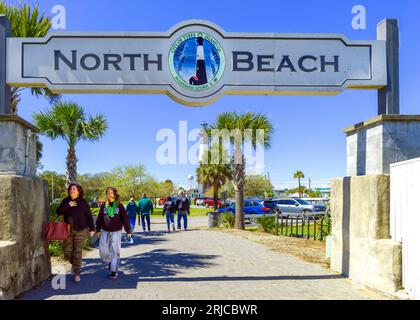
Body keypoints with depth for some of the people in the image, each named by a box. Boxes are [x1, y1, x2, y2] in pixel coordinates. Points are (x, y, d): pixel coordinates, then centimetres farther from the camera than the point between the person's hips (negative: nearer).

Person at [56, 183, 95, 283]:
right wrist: (68, 205, -18)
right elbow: (58, 212, -4)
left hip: (81, 231, -3)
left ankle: (77, 273, 8)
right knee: (67, 252, 4)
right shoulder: (65, 201, 4)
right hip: (68, 230, 3)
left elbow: (89, 216, 1)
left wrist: (92, 229, -1)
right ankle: (73, 264, 36)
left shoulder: (83, 203, -3)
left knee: (78, 252, -2)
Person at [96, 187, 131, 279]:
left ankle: (114, 271, 7)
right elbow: (99, 218, 8)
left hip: (116, 232, -3)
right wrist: (98, 230, 7)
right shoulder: (103, 206, 3)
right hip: (105, 231, 3)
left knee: (114, 251, -2)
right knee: (103, 251, 4)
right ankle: (110, 262, 34)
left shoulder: (119, 206, -3)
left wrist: (128, 231, -1)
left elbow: (125, 219, -1)